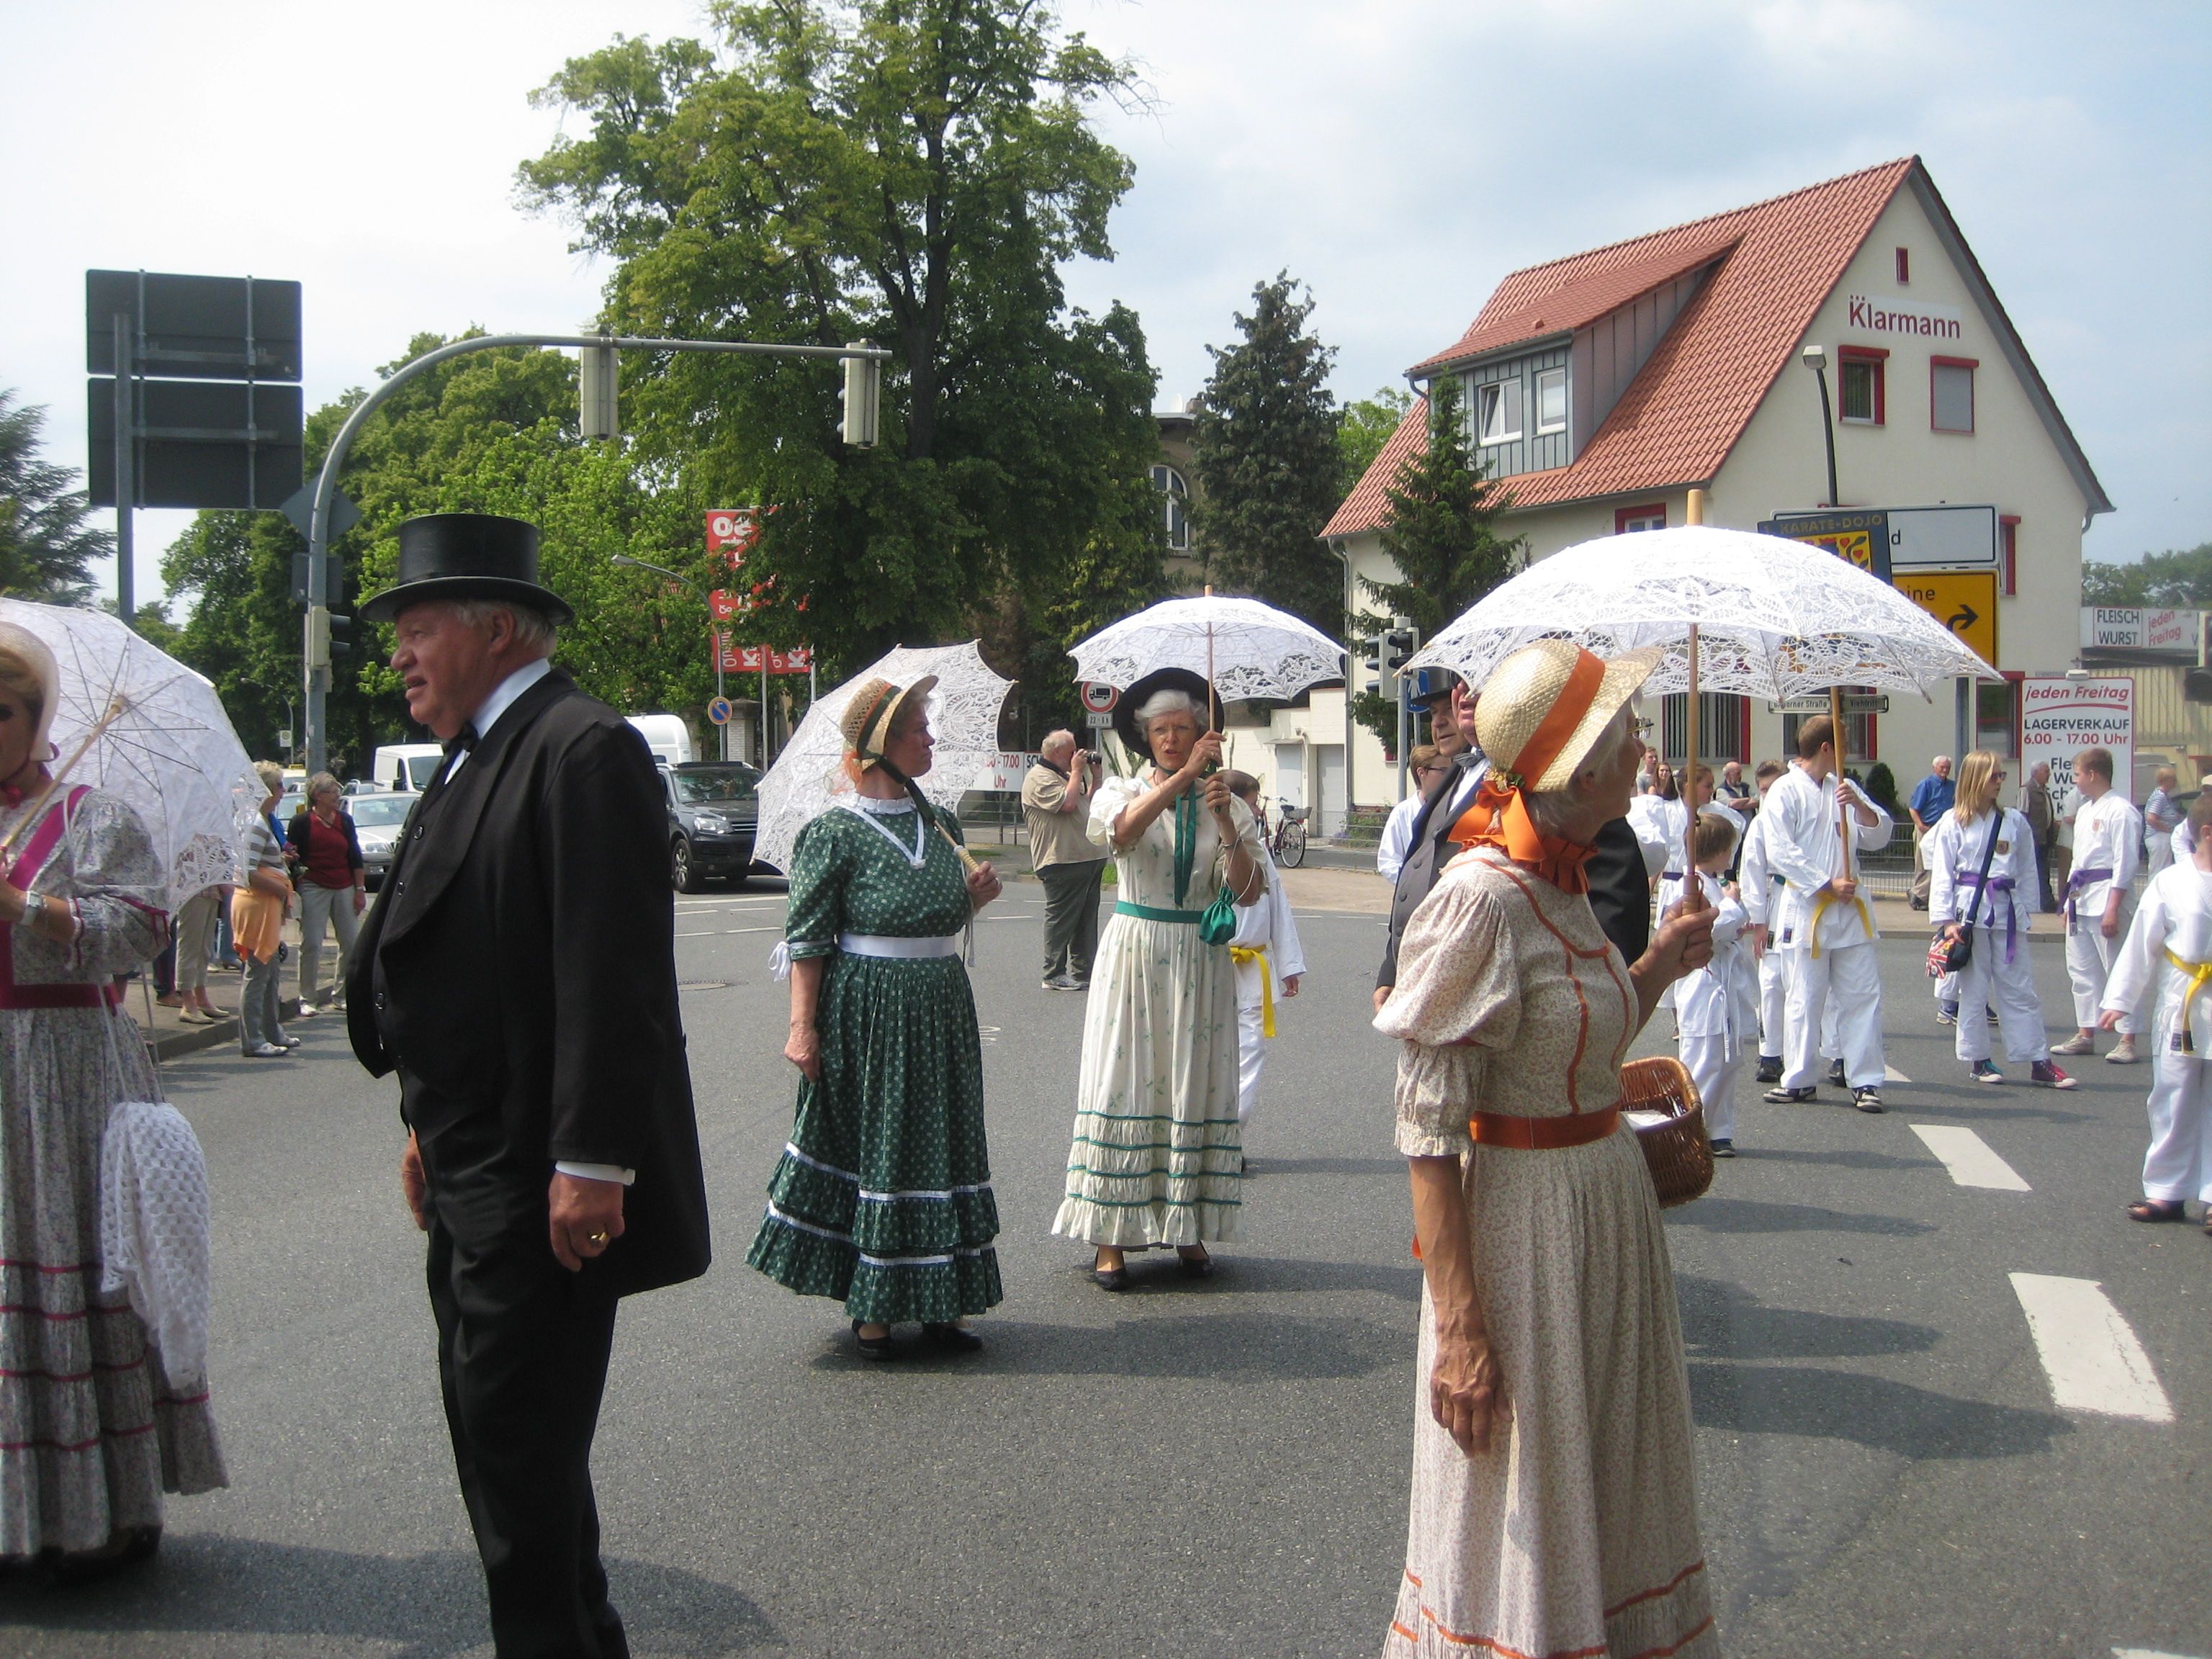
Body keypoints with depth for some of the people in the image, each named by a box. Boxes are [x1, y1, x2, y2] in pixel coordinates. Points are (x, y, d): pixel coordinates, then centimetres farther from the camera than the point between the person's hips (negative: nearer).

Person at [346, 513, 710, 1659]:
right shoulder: (474, 757, 16)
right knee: (489, 1428, 18)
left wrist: (590, 1166, -25)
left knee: (522, 1449, -4)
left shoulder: (582, 749, -16)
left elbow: (614, 973, -22)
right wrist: (431, 1126, 21)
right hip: (473, 1179, 10)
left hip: (538, 1187, -10)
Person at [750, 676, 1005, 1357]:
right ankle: (870, 1308, 14)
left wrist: (975, 896, 0)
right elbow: (807, 938, -10)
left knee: (943, 1144, 8)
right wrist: (803, 1025, -14)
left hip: (941, 1012, 6)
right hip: (867, 1012, -6)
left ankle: (937, 1303, 17)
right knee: (871, 1146, 2)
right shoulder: (835, 833, -9)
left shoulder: (942, 824, 10)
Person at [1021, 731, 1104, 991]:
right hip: (1062, 862, -10)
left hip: (1088, 859, 10)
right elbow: (1067, 803, -21)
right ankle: (1054, 975, -1)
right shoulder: (1039, 778, -9)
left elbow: (1090, 803, 25)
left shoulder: (1064, 776, 22)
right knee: (1061, 919, -6)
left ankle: (1083, 973, 17)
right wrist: (1077, 771, -10)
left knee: (1086, 920, 11)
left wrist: (1094, 775, 15)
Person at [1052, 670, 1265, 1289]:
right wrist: (1183, 775, -28)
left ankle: (1189, 1228, 16)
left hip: (1201, 960, 2)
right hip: (1135, 953, -2)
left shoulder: (1225, 804, 6)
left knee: (1196, 1088, 5)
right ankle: (1111, 1237, 2)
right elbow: (1124, 828, -23)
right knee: (1126, 1084, -3)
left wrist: (1224, 821, -16)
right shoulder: (1120, 792, 3)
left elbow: (1249, 893, -5)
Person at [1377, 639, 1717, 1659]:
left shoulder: (1562, 883, 5)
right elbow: (1426, 1127, -22)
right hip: (1525, 1220, -9)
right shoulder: (1480, 902, -21)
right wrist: (1459, 1327, -24)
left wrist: (1657, 969, 3)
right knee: (1523, 1530, 5)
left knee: (1607, 1503, 22)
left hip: (1609, 1203, 9)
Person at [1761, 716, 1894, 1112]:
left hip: (1850, 907, 5)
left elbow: (1879, 836, 8)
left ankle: (1865, 1081, 7)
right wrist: (1827, 884, -13)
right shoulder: (1785, 791, -4)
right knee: (1806, 998, 1)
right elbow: (1781, 852, -11)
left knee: (1863, 994, 2)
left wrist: (1859, 805, -10)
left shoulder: (1843, 787, 14)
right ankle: (1799, 1080, 12)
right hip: (1807, 908, -5)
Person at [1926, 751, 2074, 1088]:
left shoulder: (2014, 822, 6)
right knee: (1973, 990, 5)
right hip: (1969, 911, -3)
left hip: (2007, 912, 3)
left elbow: (2027, 870, 11)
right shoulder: (1953, 823, -2)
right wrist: (1946, 919, -8)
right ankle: (1978, 1060, 16)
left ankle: (2039, 1062, 11)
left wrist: (2024, 910, 6)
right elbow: (1942, 874, -3)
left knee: (2020, 989, 6)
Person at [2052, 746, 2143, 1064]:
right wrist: (2069, 900, 20)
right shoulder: (2085, 809, 16)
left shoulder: (2121, 811, -13)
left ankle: (2127, 1040, 0)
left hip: (2105, 898, -9)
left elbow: (2125, 864, -17)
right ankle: (2086, 1035, 20)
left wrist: (2112, 909, -20)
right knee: (2081, 969, 12)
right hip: (2080, 898, 9)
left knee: (2118, 970, -5)